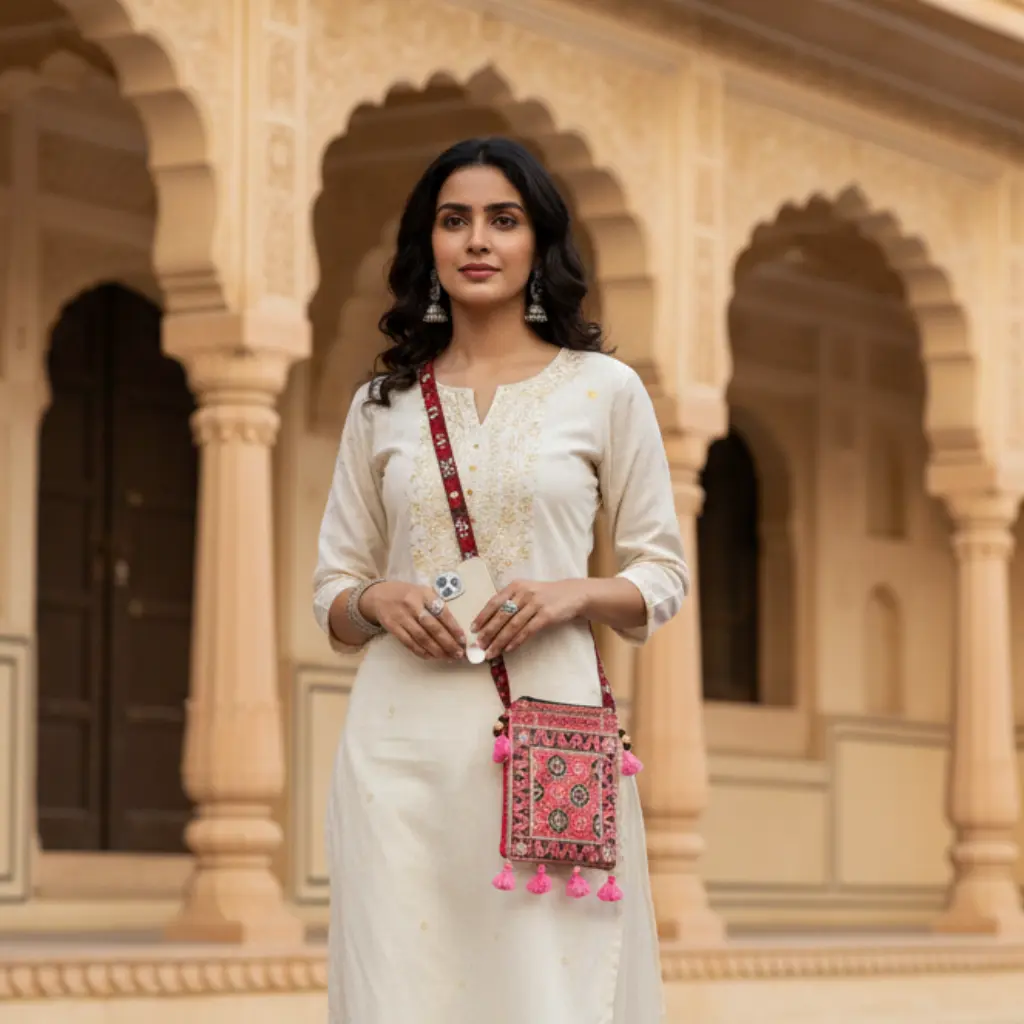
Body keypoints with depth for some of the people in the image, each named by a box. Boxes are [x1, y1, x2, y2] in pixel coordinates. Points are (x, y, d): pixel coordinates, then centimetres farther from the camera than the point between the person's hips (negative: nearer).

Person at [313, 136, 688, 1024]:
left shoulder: (604, 389, 5)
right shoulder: (382, 405, 11)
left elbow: (663, 575, 8)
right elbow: (332, 590, 15)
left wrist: (574, 593, -11)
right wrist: (377, 600, -6)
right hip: (404, 733, 2)